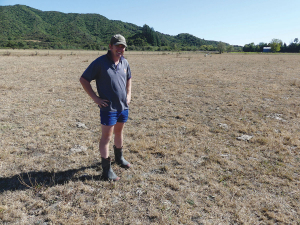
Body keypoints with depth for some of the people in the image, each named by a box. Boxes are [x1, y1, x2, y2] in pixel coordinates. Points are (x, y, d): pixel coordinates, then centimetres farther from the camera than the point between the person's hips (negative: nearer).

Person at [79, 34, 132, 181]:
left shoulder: (124, 62, 5)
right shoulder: (100, 62, -13)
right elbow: (83, 79, -9)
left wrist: (128, 94, 12)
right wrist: (95, 98, -13)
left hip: (123, 106, 6)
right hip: (108, 107, -6)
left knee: (119, 132, 22)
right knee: (106, 137, 0)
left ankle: (119, 157, 43)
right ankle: (106, 170, 10)